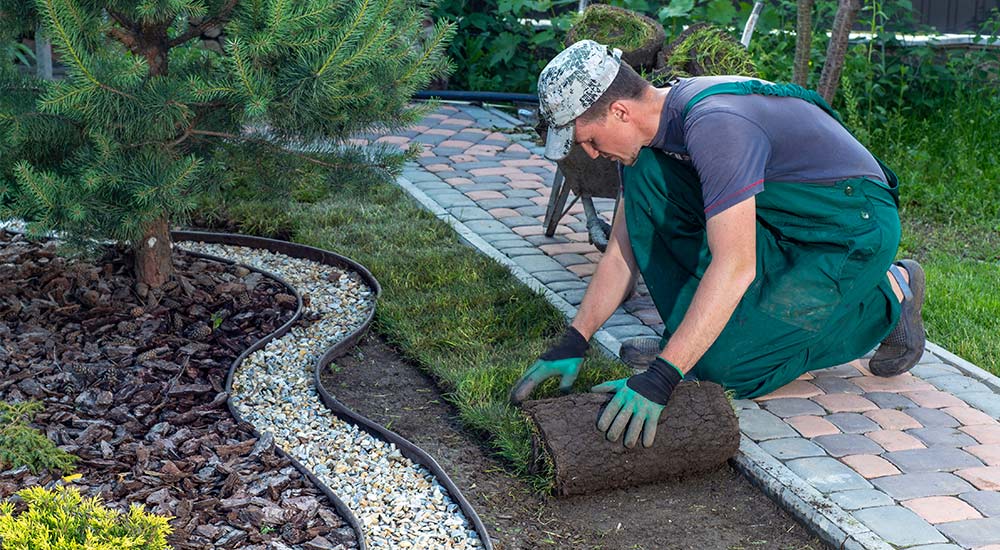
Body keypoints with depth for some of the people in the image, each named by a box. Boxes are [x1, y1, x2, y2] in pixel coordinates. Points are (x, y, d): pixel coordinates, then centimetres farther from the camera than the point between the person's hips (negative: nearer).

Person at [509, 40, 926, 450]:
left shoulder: (713, 124, -30)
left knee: (725, 366, -17)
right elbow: (621, 255, 4)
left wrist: (662, 376, -40)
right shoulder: (648, 129, -2)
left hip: (853, 226, -8)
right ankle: (696, 331, 0)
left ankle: (887, 297, 1)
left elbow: (734, 267, -37)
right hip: (783, 223, 8)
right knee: (642, 174, -8)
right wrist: (573, 343, -3)